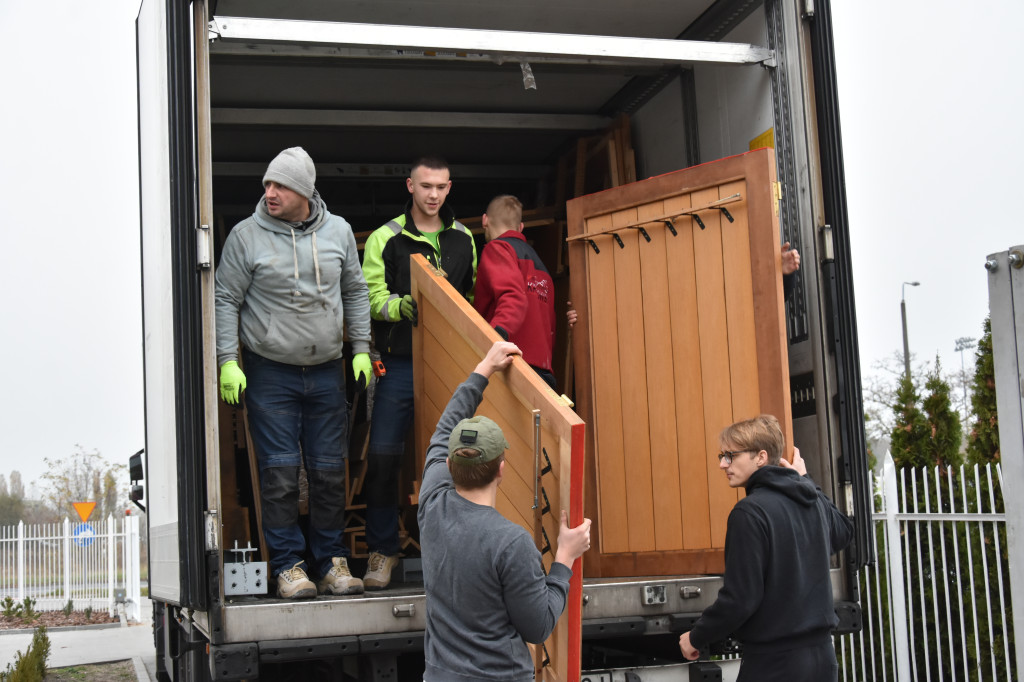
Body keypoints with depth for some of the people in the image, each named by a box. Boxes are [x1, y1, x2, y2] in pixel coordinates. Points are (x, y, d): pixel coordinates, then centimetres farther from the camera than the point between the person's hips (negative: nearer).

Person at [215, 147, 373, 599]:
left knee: (330, 471, 6)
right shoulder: (246, 235, -4)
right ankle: (287, 566, 9)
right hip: (269, 373, -2)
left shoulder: (338, 232, 4)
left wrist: (361, 349, 8)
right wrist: (228, 361, -7)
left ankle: (332, 563, 17)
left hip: (327, 372, 3)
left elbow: (355, 292, 14)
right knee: (279, 473, -2)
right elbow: (226, 300, 0)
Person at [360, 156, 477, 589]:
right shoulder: (385, 238, 2)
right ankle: (383, 550, 6)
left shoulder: (462, 238, 13)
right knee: (383, 454, -6)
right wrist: (402, 305, -24)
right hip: (401, 362, -3)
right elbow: (372, 298, -5)